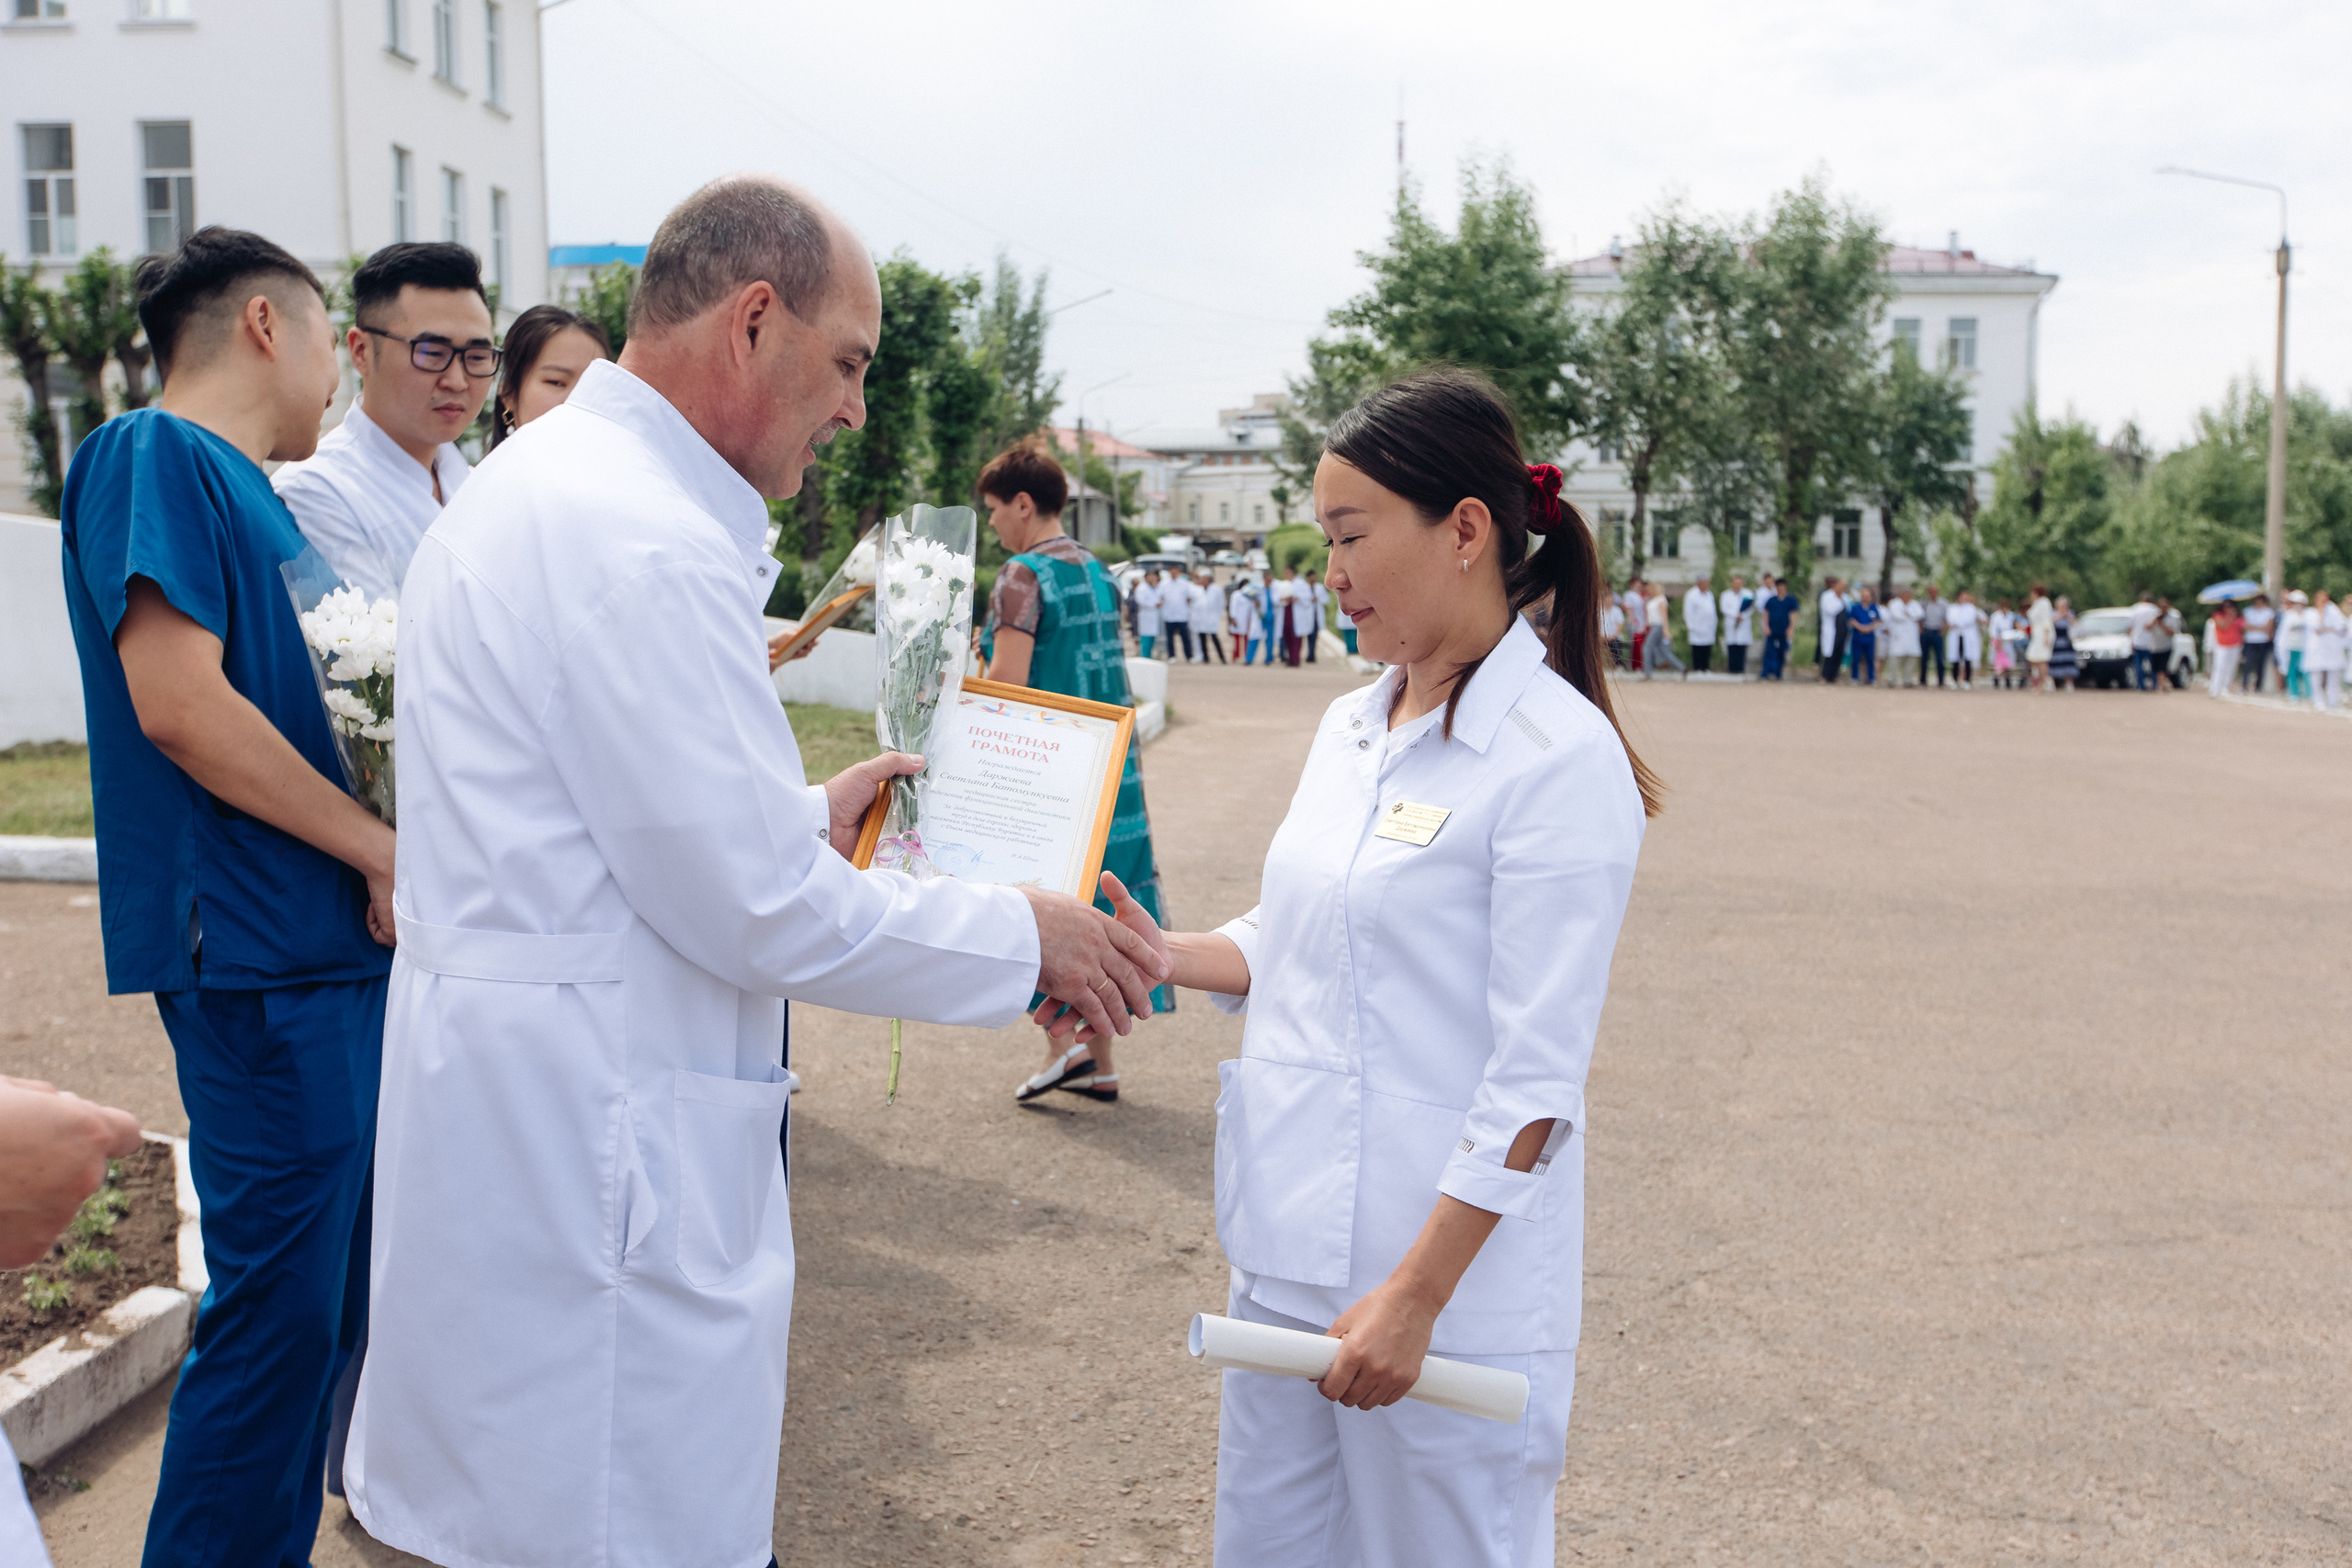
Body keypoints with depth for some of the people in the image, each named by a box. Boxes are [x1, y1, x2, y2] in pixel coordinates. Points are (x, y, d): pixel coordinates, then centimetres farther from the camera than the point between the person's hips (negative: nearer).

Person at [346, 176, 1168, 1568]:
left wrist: (809, 817, 15)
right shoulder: (645, 543, -21)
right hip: (597, 1160, -11)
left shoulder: (542, 486, 13)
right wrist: (1024, 939, -9)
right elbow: (756, 906, -20)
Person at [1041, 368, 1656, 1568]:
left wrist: (1417, 1294, -19)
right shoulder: (1350, 727, 9)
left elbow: (1535, 1078, -18)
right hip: (1290, 1253, 7)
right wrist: (1156, 953, 1)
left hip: (1449, 1270, -7)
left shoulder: (1560, 759, -16)